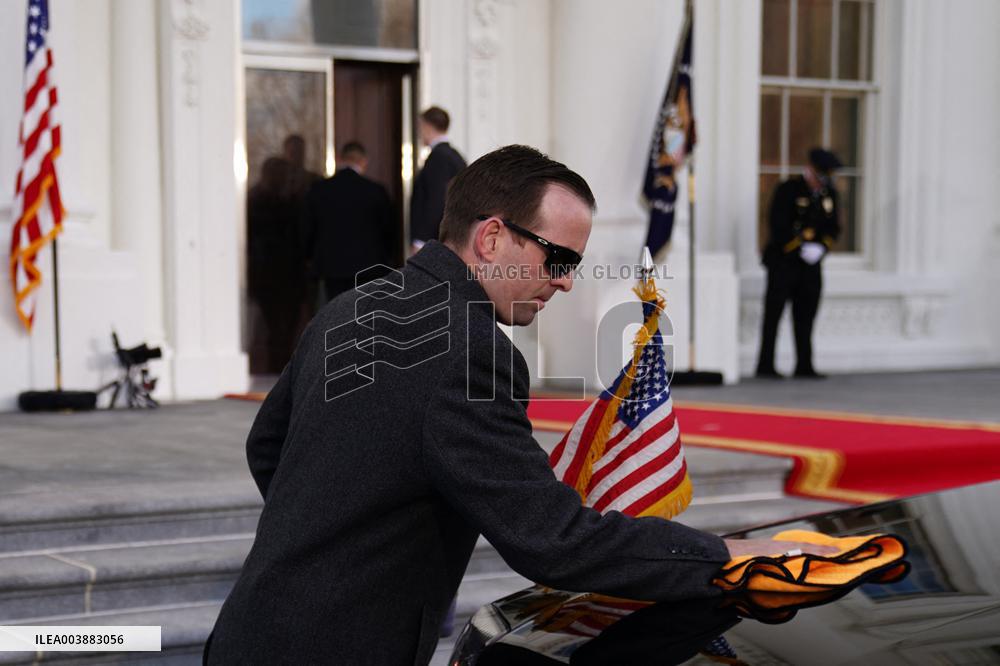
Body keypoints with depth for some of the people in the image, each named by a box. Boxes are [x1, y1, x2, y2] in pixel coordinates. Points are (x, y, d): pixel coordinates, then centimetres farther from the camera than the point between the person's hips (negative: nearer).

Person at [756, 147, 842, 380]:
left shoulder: (829, 193, 9)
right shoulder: (788, 190, -10)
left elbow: (833, 228, 12)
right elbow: (779, 227, -16)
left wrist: (820, 248, -6)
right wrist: (801, 248, -17)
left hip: (811, 264, 6)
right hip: (784, 262, -6)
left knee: (806, 316, 7)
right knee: (773, 314, -3)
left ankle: (804, 366, 13)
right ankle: (765, 367, 0)